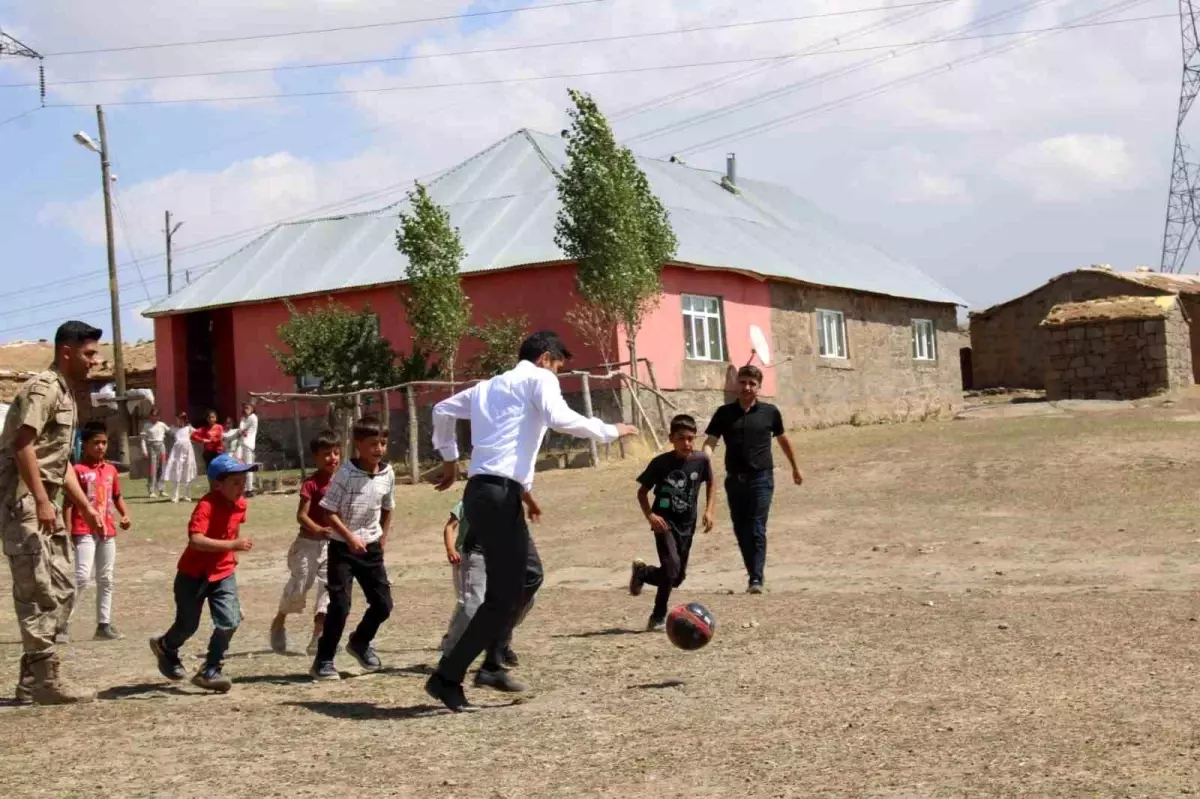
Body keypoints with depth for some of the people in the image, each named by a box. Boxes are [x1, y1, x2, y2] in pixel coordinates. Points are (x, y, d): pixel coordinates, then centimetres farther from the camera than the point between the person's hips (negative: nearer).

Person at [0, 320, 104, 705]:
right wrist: (42, 501, -26)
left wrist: (85, 506, 20)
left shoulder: (67, 394, 19)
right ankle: (45, 679, -5)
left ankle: (33, 677, 17)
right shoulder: (44, 387, -11)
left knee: (62, 587, 11)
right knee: (40, 591, -9)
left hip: (43, 503, 10)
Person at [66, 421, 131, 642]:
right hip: (85, 531, -7)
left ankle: (104, 625, 17)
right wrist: (68, 532, -14)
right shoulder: (78, 470, -8)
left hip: (107, 531, 7)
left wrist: (125, 515, 3)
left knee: (106, 580, 10)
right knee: (82, 577, -17)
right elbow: (69, 502, -9)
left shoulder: (111, 470, 10)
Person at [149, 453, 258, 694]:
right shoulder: (206, 506, -27)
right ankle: (165, 647, 45)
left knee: (230, 621, -12)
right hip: (194, 574, -5)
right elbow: (195, 540, -41)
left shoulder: (240, 504, -4)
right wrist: (232, 545, -45)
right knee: (188, 625, 11)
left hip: (224, 573, 5)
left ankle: (210, 671, 2)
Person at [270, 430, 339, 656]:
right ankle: (279, 621, 28)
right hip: (309, 543, -5)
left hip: (333, 544, 5)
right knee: (299, 585, 2)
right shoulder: (312, 484, -14)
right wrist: (318, 529, -35)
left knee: (330, 585, 0)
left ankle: (318, 637, 4)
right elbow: (301, 515, -20)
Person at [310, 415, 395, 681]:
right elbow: (329, 512, -14)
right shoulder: (345, 474, -16)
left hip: (371, 548, 5)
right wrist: (350, 538, -21)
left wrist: (383, 538, 10)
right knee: (340, 605, -11)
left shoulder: (388, 474, -1)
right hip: (343, 547, -5)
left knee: (383, 604, 7)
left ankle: (360, 642, 35)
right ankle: (324, 660, 3)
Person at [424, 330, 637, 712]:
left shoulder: (489, 386, 24)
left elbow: (442, 411, 31)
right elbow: (560, 419, -16)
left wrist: (449, 458, 38)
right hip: (500, 493, -9)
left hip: (483, 491, 9)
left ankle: (492, 664, 17)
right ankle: (447, 677, -2)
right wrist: (611, 432, -6)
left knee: (529, 575, 20)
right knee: (504, 595, -4)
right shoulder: (538, 378, 1)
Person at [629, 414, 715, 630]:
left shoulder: (701, 460, -7)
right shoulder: (661, 463, -13)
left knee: (677, 578, 9)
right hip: (665, 522, -4)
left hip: (687, 525, 4)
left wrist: (709, 510, 1)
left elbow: (710, 484, 13)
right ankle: (659, 616, 0)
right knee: (672, 567, -23)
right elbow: (642, 491, -1)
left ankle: (642, 572, 38)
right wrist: (650, 515, -16)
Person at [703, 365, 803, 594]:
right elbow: (710, 442, -3)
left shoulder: (770, 412, 2)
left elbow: (782, 439, 16)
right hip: (735, 479, 3)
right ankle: (753, 573, 21)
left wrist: (795, 467, 26)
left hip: (761, 478, -3)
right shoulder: (725, 413, 4)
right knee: (741, 530, 8)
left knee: (757, 530, -10)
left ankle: (756, 578, -10)